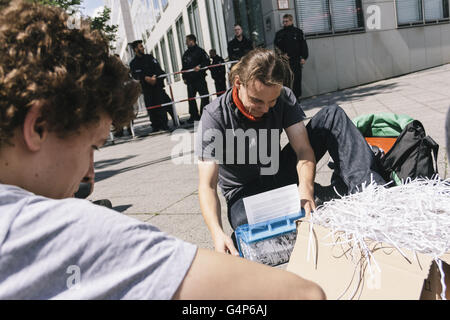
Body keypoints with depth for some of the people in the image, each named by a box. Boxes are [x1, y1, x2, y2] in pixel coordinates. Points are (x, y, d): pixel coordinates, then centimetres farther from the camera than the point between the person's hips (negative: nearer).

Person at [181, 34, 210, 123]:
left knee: (204, 96, -5)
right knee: (191, 97, 3)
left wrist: (200, 67, -21)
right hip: (190, 80, 5)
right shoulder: (186, 54, 17)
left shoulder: (200, 51, 0)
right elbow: (184, 67, 21)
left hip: (200, 78, -5)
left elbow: (207, 61, -5)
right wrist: (184, 77, 12)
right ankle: (194, 115, 10)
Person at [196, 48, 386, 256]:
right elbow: (207, 185, -28)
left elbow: (304, 150, -16)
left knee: (332, 116, -9)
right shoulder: (215, 117, -23)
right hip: (246, 192, -3)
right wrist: (217, 233, -45)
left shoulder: (283, 98, -11)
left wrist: (305, 188, -38)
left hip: (281, 174, 4)